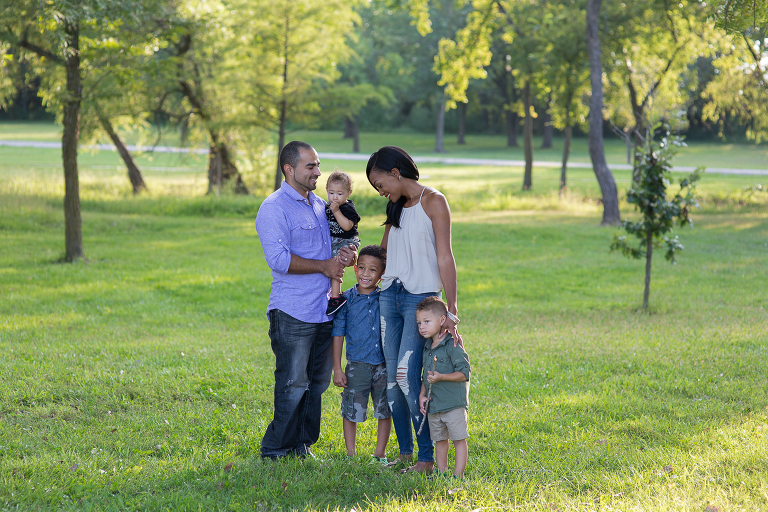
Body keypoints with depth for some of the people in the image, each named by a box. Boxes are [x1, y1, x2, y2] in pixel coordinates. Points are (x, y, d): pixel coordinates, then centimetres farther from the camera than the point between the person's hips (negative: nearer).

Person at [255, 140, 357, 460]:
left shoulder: (320, 205, 17)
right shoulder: (274, 208, -9)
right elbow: (279, 259, -19)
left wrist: (345, 256, 5)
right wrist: (324, 266, -14)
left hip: (324, 310, 8)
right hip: (293, 313, -8)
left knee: (318, 382, 10)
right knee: (293, 385, -6)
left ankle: (303, 445, 19)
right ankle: (276, 451, 5)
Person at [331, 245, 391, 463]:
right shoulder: (347, 299, -3)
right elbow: (338, 334, 0)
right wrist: (337, 368, -3)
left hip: (383, 365, 2)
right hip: (357, 366, -2)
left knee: (384, 411, 8)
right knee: (351, 411, 3)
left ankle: (380, 454, 21)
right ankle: (351, 454, 17)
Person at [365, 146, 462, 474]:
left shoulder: (433, 202, -5)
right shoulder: (396, 207, 17)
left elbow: (444, 258, -11)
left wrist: (451, 311, -16)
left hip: (421, 297, -7)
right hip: (389, 296, 7)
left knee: (407, 375, -16)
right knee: (392, 378, 3)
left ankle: (428, 456, -10)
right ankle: (405, 452, 12)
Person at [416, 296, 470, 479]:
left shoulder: (452, 346, -12)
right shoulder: (427, 349, 12)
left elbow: (464, 373, -16)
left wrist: (441, 377, -25)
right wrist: (422, 395, 5)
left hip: (454, 404, -7)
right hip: (433, 405, 7)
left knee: (459, 439, -3)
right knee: (439, 440, 14)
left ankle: (458, 474, -1)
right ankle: (441, 472, 23)